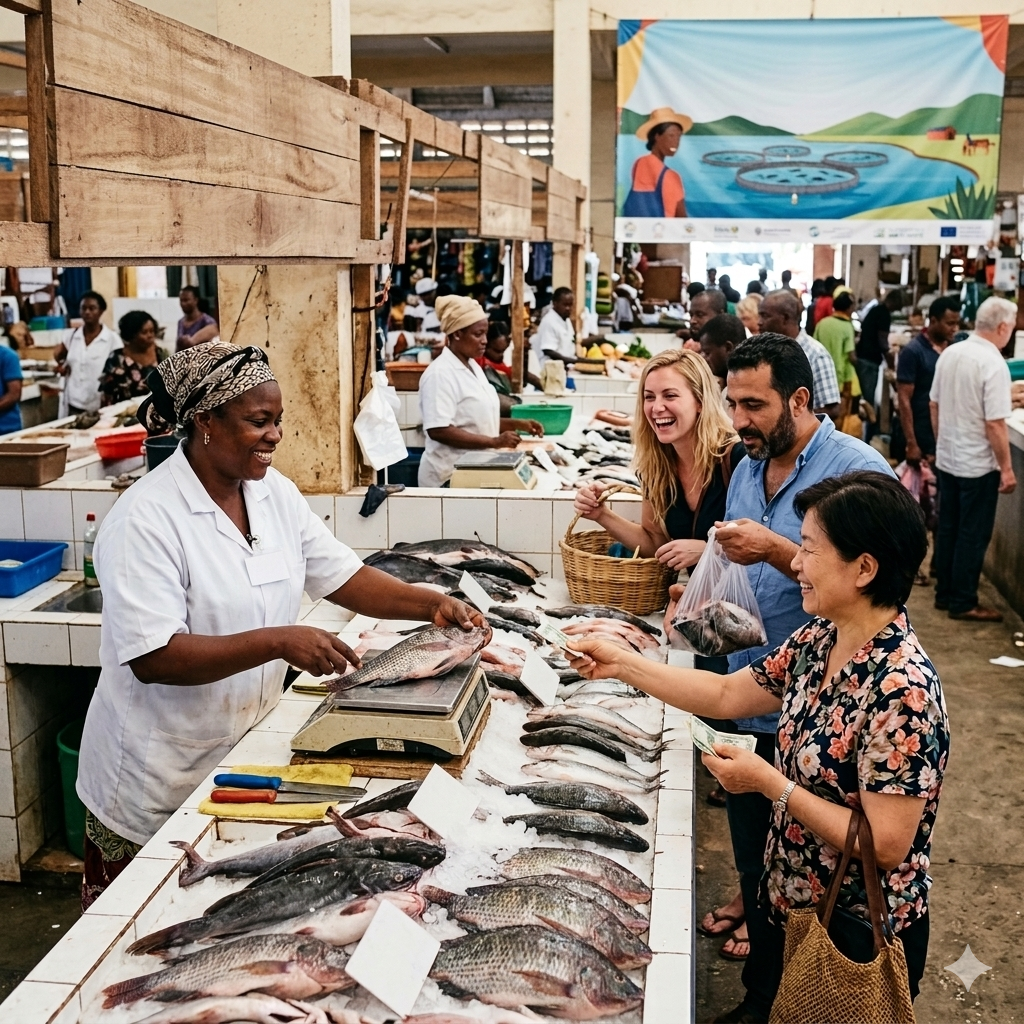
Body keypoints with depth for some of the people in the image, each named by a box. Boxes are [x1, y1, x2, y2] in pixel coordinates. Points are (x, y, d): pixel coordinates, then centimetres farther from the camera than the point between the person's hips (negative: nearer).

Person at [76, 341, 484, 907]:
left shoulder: (275, 493, 0)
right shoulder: (146, 519, -22)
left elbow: (341, 575, 6)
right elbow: (152, 658, -28)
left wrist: (429, 604, -9)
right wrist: (278, 641, -34)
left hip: (247, 749, 6)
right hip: (158, 785, -6)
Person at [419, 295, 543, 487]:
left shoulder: (472, 367, 11)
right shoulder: (440, 373, -16)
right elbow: (438, 430, -24)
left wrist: (517, 424, 7)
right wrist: (494, 442, -24)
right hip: (450, 476, -8)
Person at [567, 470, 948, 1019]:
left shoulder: (901, 688, -30)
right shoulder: (818, 639, -5)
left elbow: (886, 845, -28)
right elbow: (727, 694, 6)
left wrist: (769, 783, -25)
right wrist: (621, 663, 0)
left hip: (854, 941, -7)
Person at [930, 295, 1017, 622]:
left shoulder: (949, 354, 1)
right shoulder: (993, 364, -20)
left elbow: (934, 406, 10)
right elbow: (994, 425, -22)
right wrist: (1007, 468, -13)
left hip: (946, 459, 7)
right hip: (978, 465, -7)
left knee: (947, 528, 15)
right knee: (973, 535, 4)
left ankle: (944, 593, 25)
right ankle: (963, 602, 11)